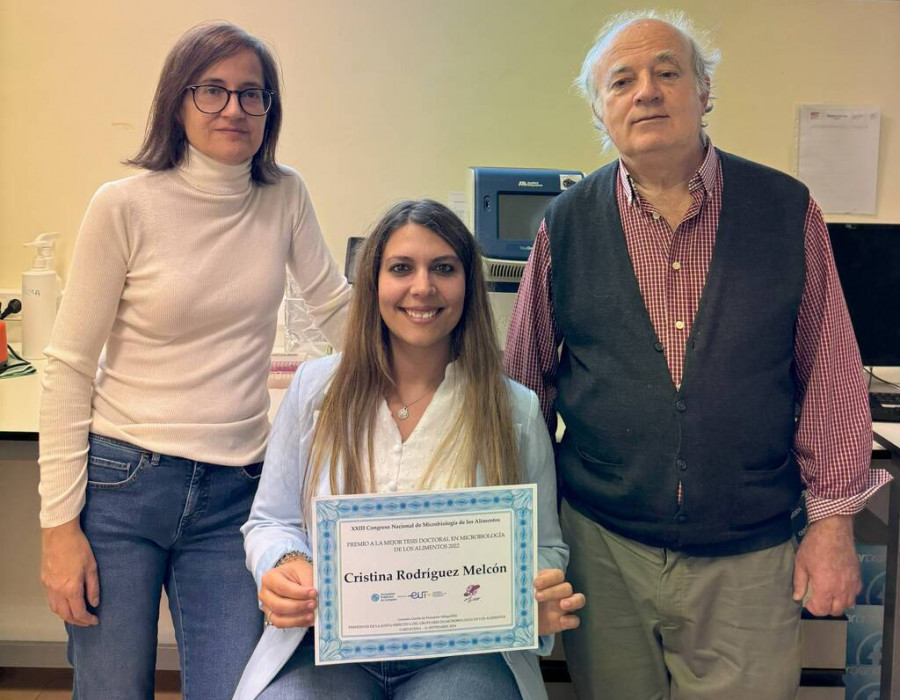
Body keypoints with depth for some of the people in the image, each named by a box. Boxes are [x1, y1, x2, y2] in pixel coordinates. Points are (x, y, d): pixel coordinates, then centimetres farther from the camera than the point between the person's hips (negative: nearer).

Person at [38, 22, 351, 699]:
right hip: (122, 483, -2)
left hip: (234, 492, 3)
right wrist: (60, 523, -7)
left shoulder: (285, 197, 2)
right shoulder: (126, 206, -7)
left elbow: (338, 308, 12)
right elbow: (69, 368, -5)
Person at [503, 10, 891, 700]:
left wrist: (834, 518, 1)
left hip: (749, 553, 0)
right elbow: (527, 376, 7)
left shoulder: (788, 209, -2)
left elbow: (831, 371, 2)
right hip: (602, 545, 1)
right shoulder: (566, 224, -1)